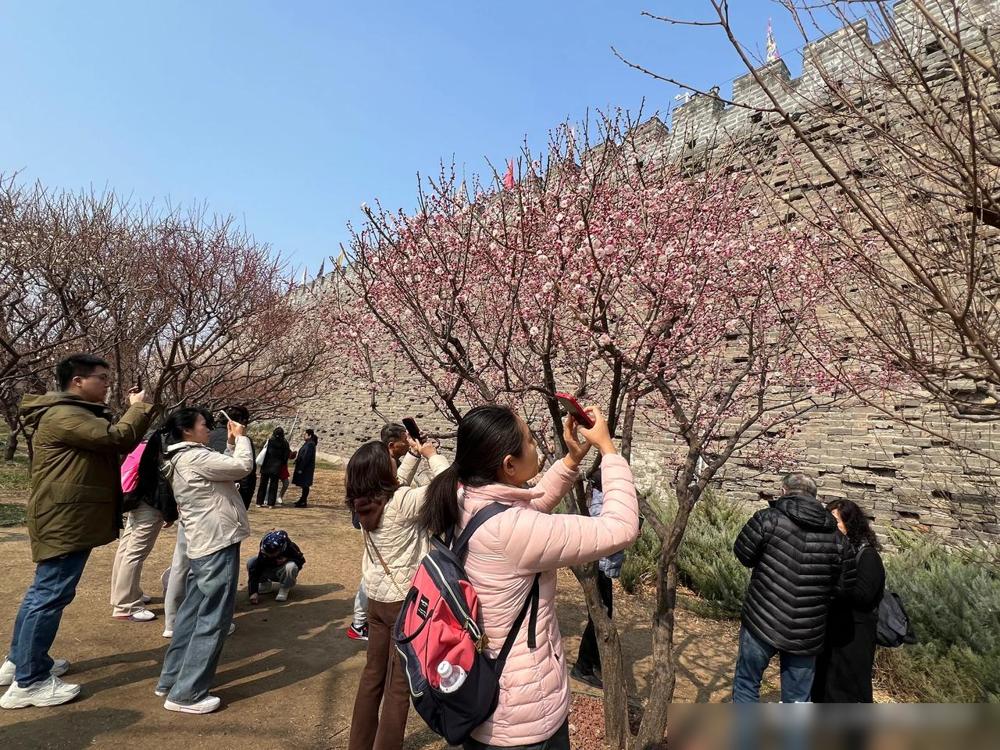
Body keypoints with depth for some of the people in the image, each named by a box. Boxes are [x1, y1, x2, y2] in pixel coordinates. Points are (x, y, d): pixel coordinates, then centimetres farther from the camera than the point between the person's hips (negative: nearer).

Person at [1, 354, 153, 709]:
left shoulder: (77, 414, 18)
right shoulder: (63, 415, -19)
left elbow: (114, 443, 15)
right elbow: (118, 438, -26)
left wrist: (136, 411, 5)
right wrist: (138, 408, -11)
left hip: (68, 518, 12)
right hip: (65, 519, -12)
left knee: (42, 591, 20)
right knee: (51, 595, -4)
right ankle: (28, 682, 5)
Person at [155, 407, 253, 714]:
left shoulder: (183, 459, 14)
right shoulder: (195, 457, -18)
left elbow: (227, 469, 17)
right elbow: (243, 466, -18)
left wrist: (231, 444, 11)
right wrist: (241, 438, -4)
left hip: (203, 545, 10)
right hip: (217, 545, -10)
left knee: (192, 614, 19)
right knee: (213, 621, -1)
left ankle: (171, 679, 31)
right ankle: (186, 694, 7)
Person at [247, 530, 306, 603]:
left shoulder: (291, 548, -30)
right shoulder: (264, 551, -26)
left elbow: (301, 561, -14)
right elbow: (255, 570, -26)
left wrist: (287, 559, -32)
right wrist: (253, 592, -32)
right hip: (269, 571, 3)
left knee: (291, 566, -40)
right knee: (251, 563, -21)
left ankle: (284, 589, -12)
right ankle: (264, 583, 3)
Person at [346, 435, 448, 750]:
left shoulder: (365, 501, -2)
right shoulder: (403, 502, -24)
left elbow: (398, 484, 15)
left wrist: (414, 454, 8)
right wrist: (431, 455, -6)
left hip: (377, 599, 8)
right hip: (405, 601, -8)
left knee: (373, 674, 22)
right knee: (399, 684, 6)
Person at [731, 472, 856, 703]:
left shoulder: (769, 518, -13)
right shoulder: (836, 538, -3)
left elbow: (743, 554, -4)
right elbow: (845, 588, 4)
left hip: (762, 623, -3)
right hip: (807, 634, 3)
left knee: (746, 683, 17)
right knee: (797, 697, 17)